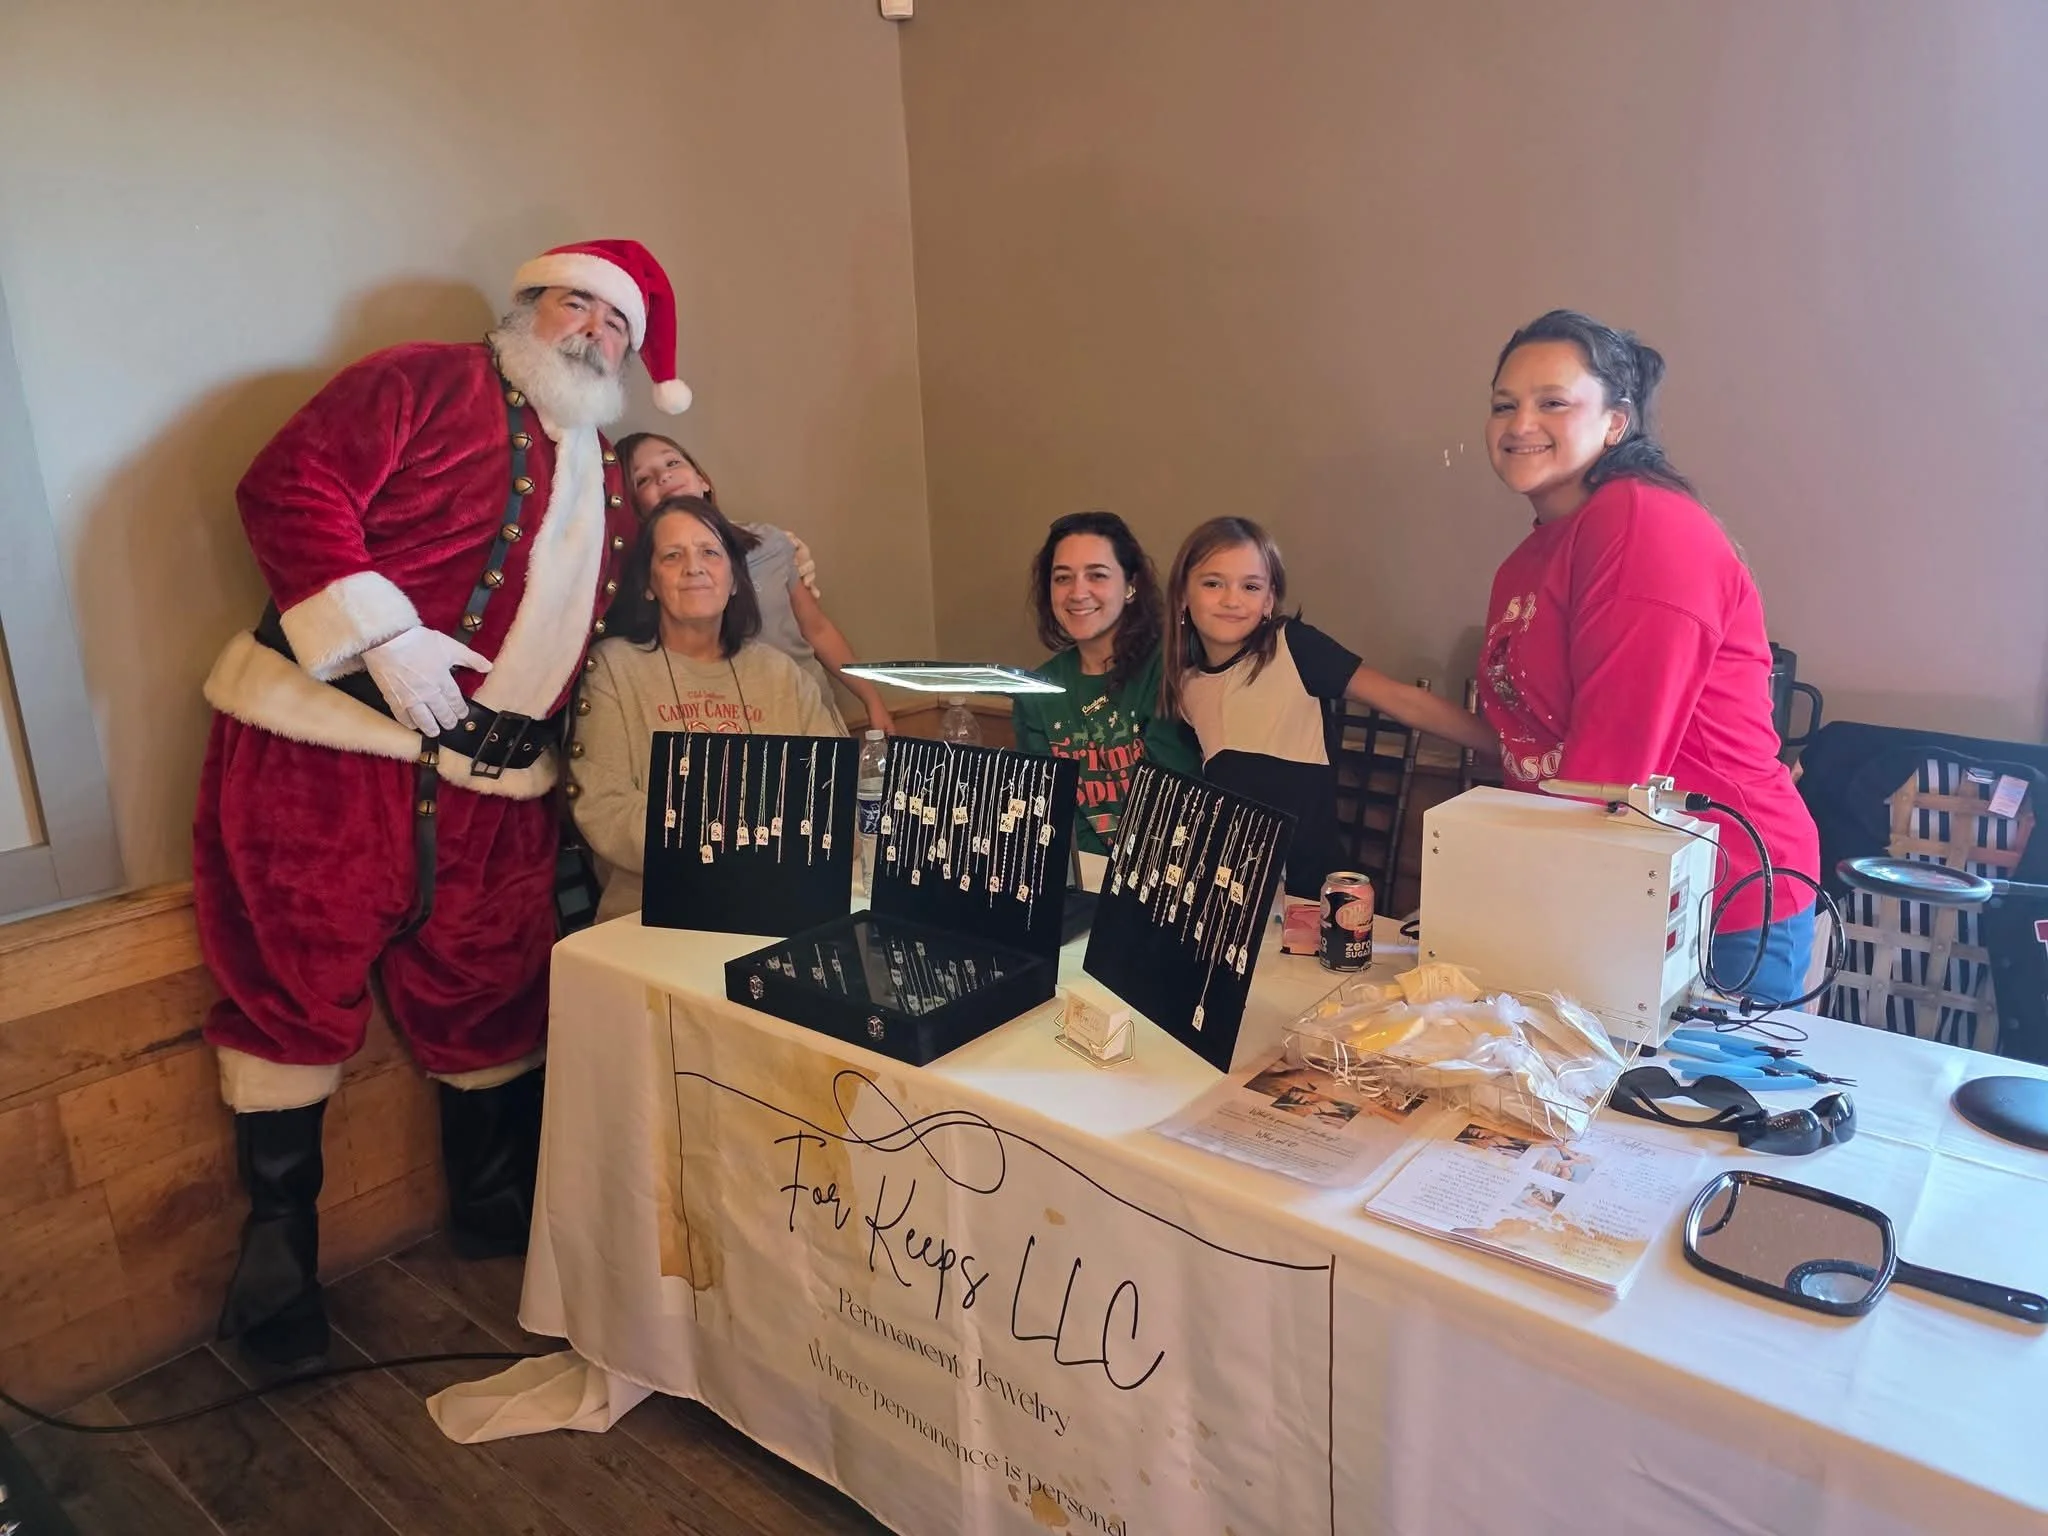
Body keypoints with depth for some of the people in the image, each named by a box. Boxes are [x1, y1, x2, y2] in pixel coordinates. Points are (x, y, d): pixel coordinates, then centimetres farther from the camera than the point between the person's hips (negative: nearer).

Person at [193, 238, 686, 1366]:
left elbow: (608, 622, 27)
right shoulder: (428, 384, -1)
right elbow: (290, 486, -13)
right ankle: (277, 1244, 20)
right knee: (295, 988, 3)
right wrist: (384, 634, -20)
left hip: (491, 784, 6)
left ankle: (496, 1207, 33)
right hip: (324, 743, -5)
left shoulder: (606, 480, 21)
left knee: (493, 1000, 13)